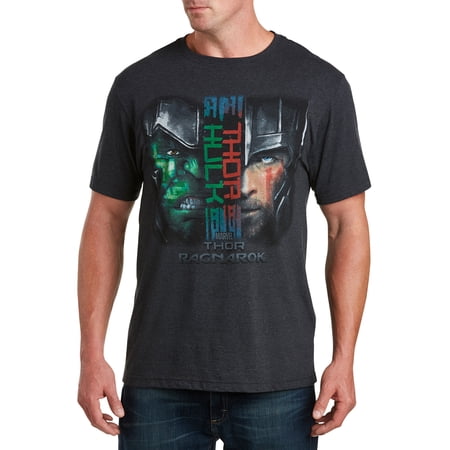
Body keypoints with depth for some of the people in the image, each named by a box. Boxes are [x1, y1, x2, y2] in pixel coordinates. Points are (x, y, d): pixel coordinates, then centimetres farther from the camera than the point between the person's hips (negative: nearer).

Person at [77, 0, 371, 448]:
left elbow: (346, 225, 3)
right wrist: (92, 356, 1)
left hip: (277, 378, -1)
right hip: (159, 379, 1)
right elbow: (106, 219, 6)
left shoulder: (319, 85, 0)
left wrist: (344, 358, -2)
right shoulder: (138, 85, 3)